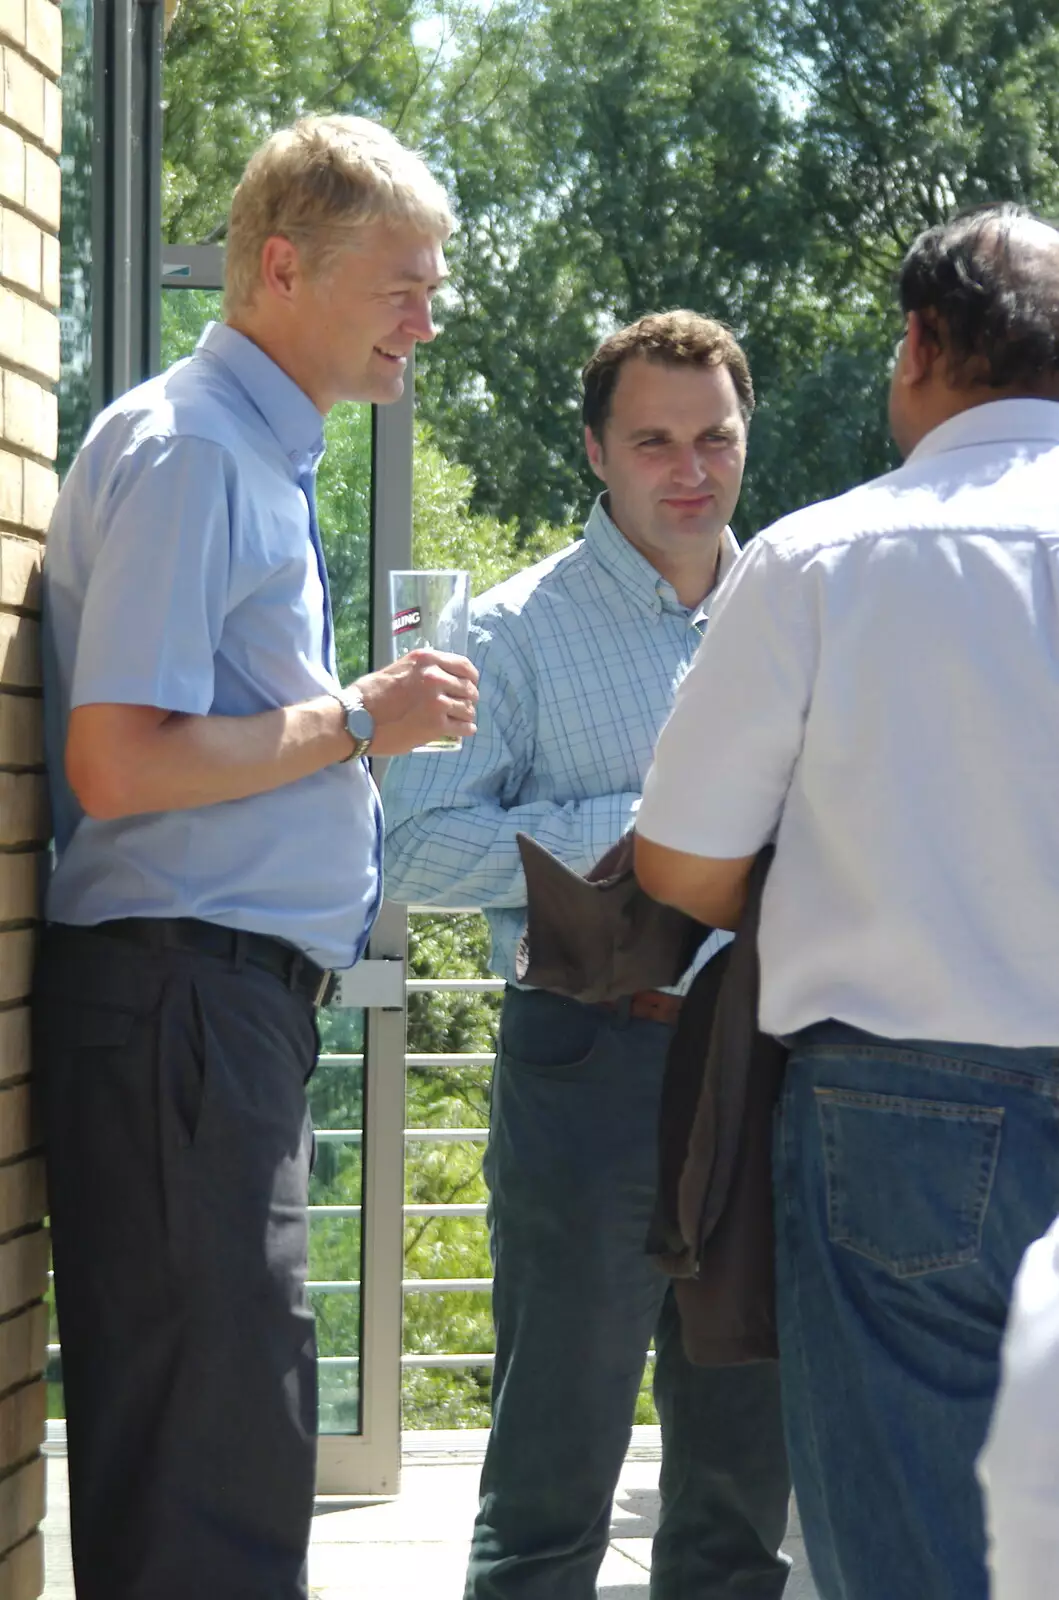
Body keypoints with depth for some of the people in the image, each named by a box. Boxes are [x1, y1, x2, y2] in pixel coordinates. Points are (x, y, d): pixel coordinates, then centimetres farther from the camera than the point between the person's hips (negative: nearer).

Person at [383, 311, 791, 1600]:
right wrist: (636, 827, -15)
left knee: (748, 1473, 11)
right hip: (596, 1057, -5)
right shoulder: (522, 628, -1)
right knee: (555, 1474, -2)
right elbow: (414, 849, -11)